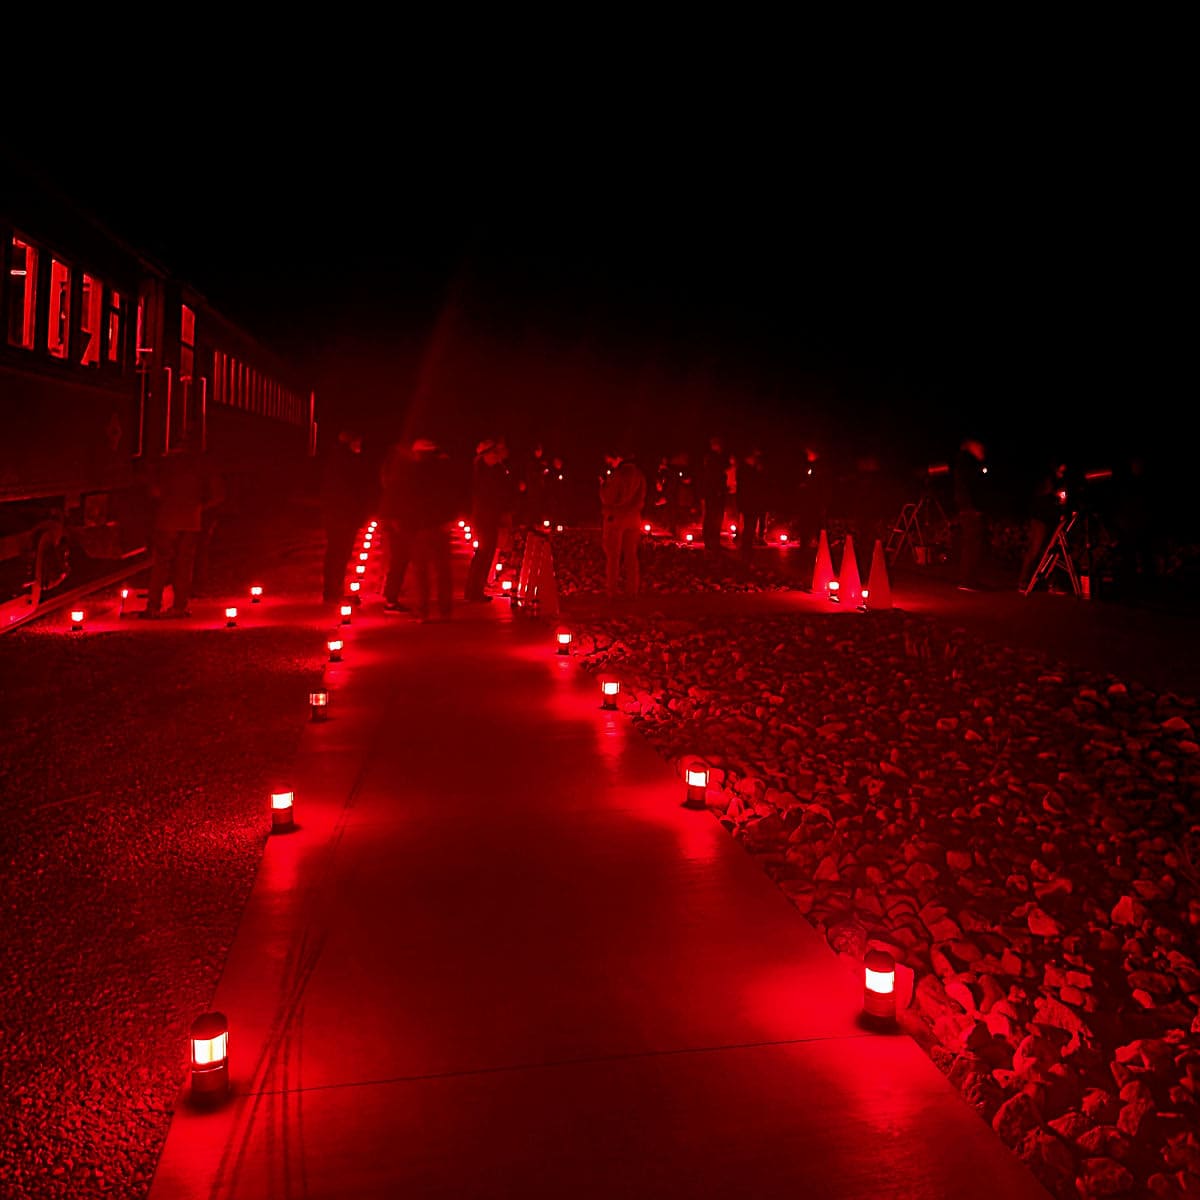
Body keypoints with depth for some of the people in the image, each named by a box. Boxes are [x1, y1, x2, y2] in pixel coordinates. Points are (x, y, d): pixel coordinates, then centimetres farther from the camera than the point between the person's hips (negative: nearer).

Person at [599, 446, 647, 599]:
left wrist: (603, 484, 1)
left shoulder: (617, 474, -14)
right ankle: (632, 591, 11)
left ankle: (611, 592, 0)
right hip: (633, 518, 6)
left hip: (615, 518, -6)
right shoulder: (639, 474, 6)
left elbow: (608, 498, -13)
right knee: (631, 555, 10)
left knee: (612, 557, 0)